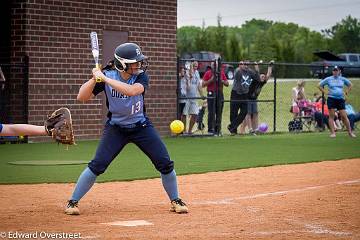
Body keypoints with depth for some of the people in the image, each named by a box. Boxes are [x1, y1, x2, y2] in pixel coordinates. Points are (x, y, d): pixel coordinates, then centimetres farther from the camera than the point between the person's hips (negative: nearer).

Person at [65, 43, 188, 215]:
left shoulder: (141, 77, -14)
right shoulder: (107, 76, -13)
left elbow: (131, 90, -37)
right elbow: (82, 97, -15)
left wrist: (105, 78, -36)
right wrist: (95, 79, -29)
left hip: (141, 126, 1)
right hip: (116, 128, -1)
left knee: (165, 163, -4)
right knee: (97, 165, -13)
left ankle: (175, 201, 16)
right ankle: (72, 202, 1)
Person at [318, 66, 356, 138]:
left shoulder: (342, 79, 8)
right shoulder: (328, 79, 2)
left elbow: (350, 85, 22)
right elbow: (320, 85, 8)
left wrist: (346, 92, 10)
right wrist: (325, 92, -1)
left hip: (340, 99, 1)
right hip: (331, 99, -1)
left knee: (344, 116, -1)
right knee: (331, 116, -2)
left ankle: (350, 132, 8)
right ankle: (332, 132, 2)